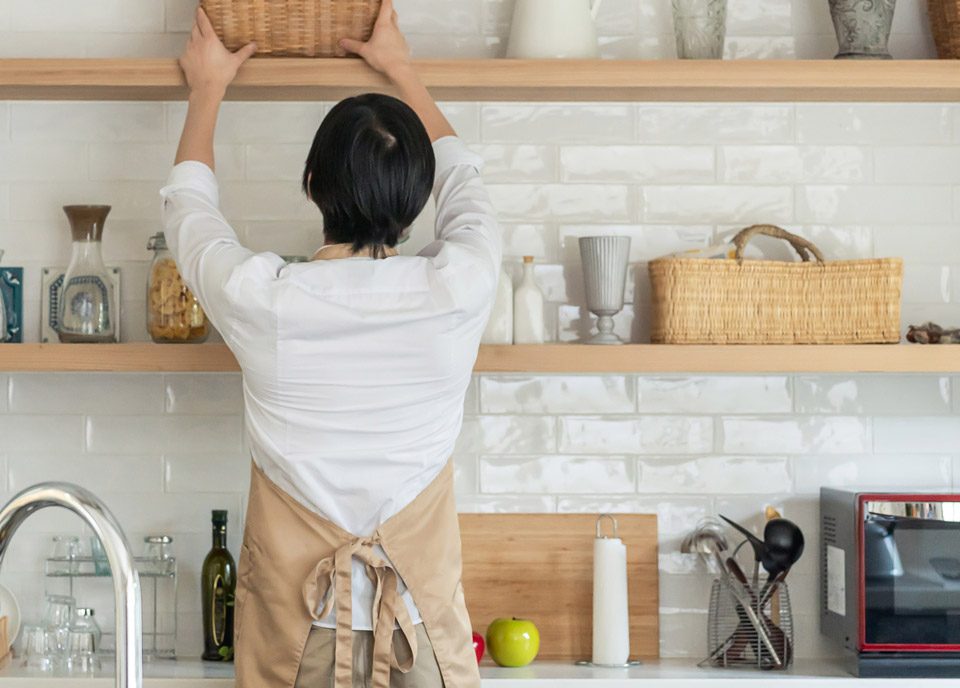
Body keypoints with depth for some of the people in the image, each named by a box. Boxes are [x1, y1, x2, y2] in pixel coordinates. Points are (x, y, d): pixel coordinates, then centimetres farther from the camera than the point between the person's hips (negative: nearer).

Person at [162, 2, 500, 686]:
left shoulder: (258, 300, -13)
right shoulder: (458, 291, -12)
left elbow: (187, 199, 10)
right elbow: (461, 176, 12)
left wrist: (208, 86, 26)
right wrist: (401, 67, 27)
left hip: (293, 630, 0)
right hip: (423, 626, 1)